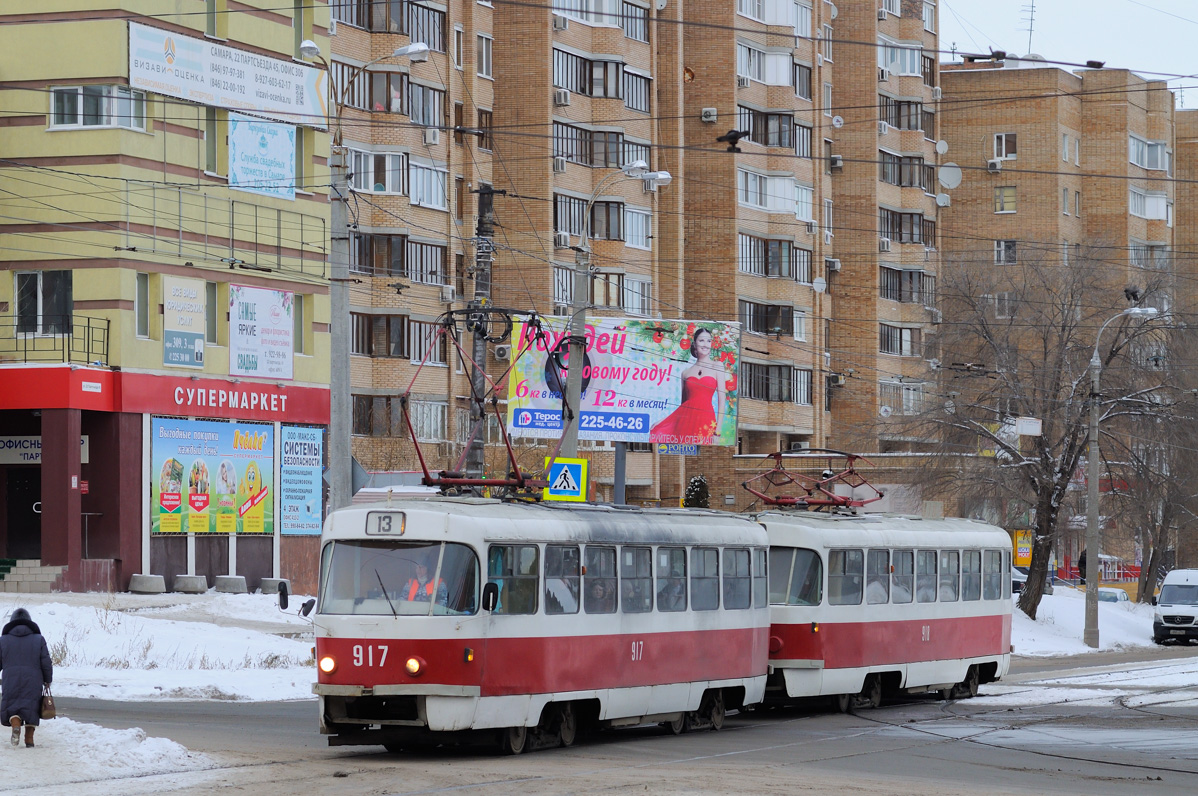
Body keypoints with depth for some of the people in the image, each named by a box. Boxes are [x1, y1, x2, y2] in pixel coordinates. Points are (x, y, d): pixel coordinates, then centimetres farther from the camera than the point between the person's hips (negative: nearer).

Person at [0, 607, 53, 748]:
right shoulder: (38, 639, 4)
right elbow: (46, 663, 3)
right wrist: (48, 680, 17)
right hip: (33, 682, 0)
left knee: (11, 706, 8)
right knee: (31, 706, 8)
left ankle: (15, 725, -22)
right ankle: (29, 739, 4)